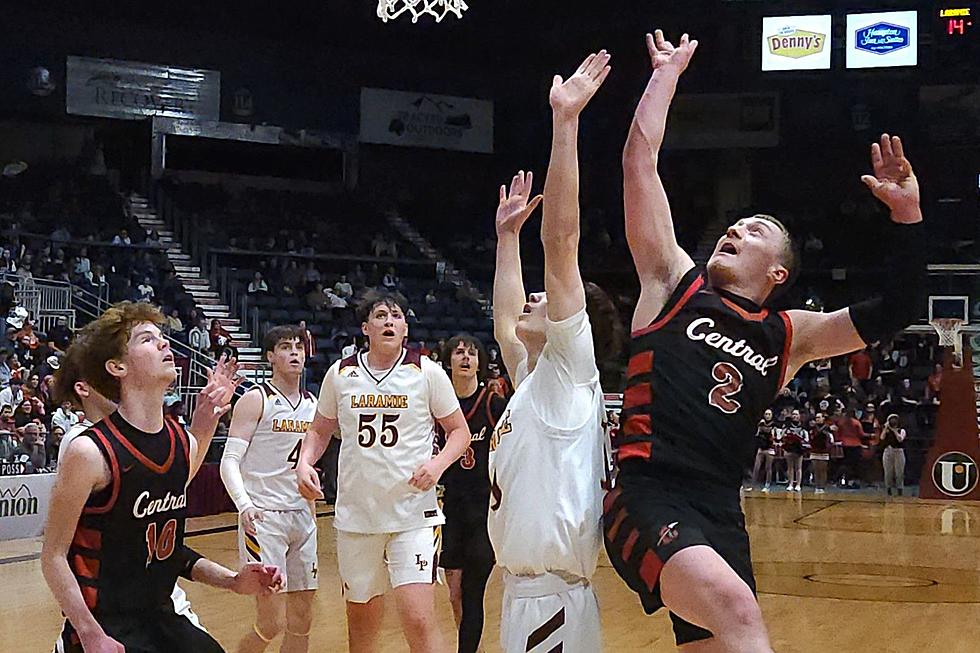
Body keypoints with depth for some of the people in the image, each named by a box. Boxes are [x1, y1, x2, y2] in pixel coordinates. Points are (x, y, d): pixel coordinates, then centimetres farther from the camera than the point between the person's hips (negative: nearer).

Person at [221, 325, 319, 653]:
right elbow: (230, 460, -12)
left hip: (302, 516, 7)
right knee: (271, 623, -12)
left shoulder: (312, 404, 13)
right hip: (263, 517, -7)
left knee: (302, 621, 7)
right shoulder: (255, 400, -7)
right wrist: (244, 505, -27)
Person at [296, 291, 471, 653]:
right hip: (355, 513, 3)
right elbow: (320, 431, 16)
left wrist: (437, 464, -16)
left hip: (412, 511, -3)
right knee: (361, 620, 14)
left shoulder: (427, 372, -3)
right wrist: (305, 462, -4)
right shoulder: (341, 373, 4)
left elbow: (459, 431, 4)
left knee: (419, 621, -14)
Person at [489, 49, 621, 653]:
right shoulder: (535, 379, 17)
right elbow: (504, 324, 37)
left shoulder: (571, 366, -5)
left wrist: (565, 122, -15)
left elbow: (561, 238, -13)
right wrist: (507, 235, 40)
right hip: (525, 589, 9)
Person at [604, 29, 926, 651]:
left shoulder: (786, 336, 19)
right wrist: (668, 73, 15)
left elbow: (894, 312, 14)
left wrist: (907, 214, 5)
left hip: (720, 514, 5)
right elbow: (639, 161, 9)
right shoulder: (675, 283, 11)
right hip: (648, 498, -5)